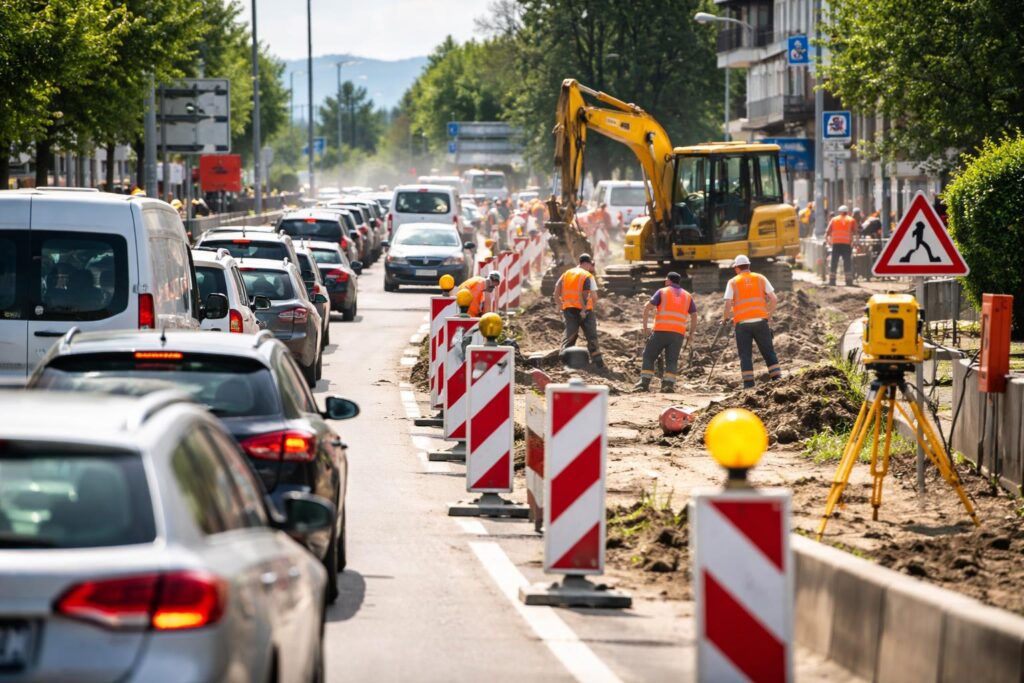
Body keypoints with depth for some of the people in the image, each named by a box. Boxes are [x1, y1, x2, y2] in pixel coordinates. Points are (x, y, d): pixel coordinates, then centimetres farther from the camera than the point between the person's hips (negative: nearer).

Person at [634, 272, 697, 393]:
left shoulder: (662, 292, 6)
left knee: (649, 356, 8)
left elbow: (648, 307, -4)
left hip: (661, 331, -3)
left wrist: (645, 326, 0)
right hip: (678, 333, 3)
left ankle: (644, 382, 0)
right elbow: (694, 315, 15)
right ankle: (669, 384, -10)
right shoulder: (687, 296, 16)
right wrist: (691, 333, 20)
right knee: (672, 360, 5)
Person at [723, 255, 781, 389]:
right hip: (760, 321, 1)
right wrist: (769, 314, 14)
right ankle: (777, 379, -1)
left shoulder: (733, 282, 3)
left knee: (745, 354, 4)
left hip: (742, 323, -1)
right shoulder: (760, 278, 8)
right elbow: (774, 299, 1)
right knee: (768, 352, 8)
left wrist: (725, 318, 11)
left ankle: (748, 384, -2)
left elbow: (728, 304, -6)